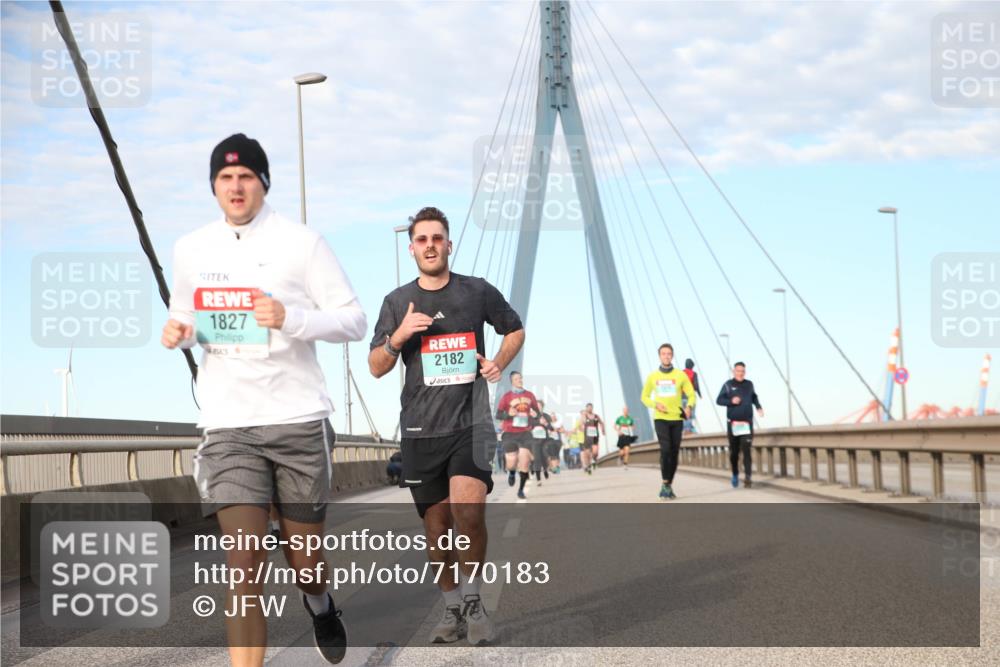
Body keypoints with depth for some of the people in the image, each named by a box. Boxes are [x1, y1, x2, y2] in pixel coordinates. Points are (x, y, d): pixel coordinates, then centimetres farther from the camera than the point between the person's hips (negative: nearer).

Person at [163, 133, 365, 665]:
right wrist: (178, 332, -1)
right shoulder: (191, 249, 9)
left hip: (299, 420, -1)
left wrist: (289, 318, -20)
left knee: (305, 560, 10)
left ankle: (319, 605, 46)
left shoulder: (301, 241, -2)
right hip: (228, 427, 2)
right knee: (244, 566, -11)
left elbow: (354, 321, -3)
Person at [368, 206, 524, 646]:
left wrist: (498, 364, 2)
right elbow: (376, 367, 5)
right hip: (421, 428, 2)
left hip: (470, 422, -2)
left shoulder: (478, 292, 4)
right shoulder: (397, 301, 7)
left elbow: (515, 330, 20)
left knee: (468, 510, -21)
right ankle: (453, 610, 23)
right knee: (437, 523, 7)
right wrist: (399, 335, -13)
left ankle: (472, 597, -1)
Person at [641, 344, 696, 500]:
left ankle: (669, 486, 18)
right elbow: (644, 397, 13)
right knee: (665, 449, -19)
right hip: (660, 419, -1)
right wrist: (655, 405, -8)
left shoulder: (681, 375, 2)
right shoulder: (653, 376, 4)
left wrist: (689, 407, -18)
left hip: (677, 419, 1)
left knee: (674, 453, 5)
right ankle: (665, 485, -14)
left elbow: (691, 395, 3)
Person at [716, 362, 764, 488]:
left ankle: (747, 477, -13)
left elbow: (754, 397, 25)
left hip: (747, 423, 1)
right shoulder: (728, 385, 1)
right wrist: (731, 401, -15)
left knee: (747, 451, -10)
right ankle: (735, 475, 28)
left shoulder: (749, 384, 9)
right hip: (733, 423, -1)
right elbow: (719, 400, 1)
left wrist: (759, 407, 9)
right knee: (734, 451, 7)